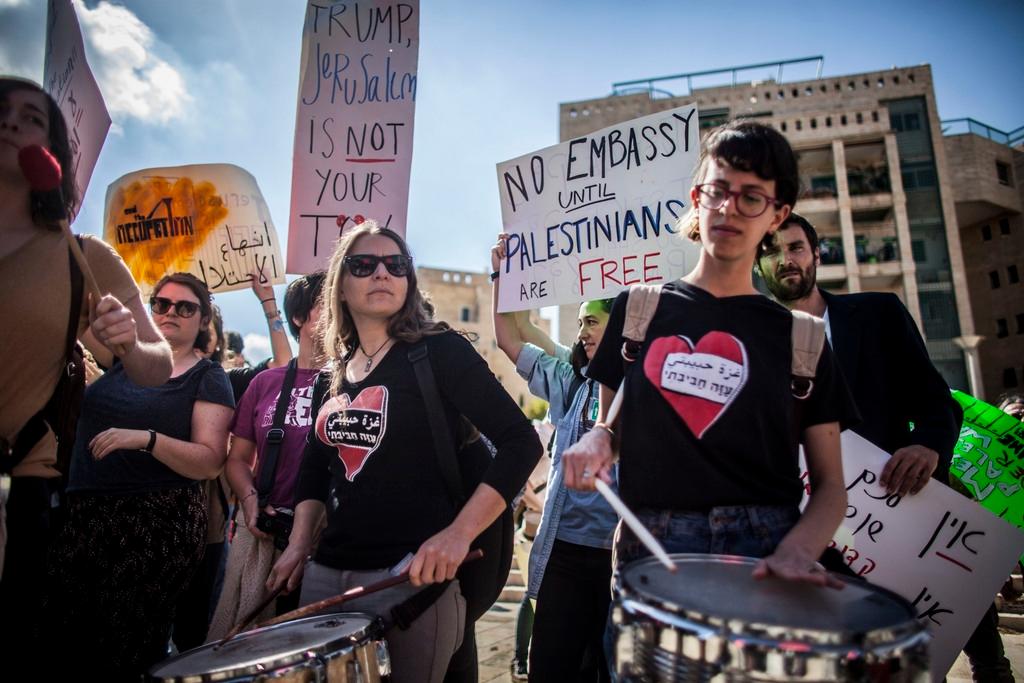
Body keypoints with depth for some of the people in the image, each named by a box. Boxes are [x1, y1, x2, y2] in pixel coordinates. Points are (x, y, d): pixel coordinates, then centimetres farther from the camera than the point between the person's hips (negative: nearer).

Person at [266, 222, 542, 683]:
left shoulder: (439, 350, -11)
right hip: (327, 572, 6)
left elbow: (520, 442, -17)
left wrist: (459, 533, -25)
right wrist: (298, 545, 9)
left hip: (413, 573, -6)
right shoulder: (339, 366, 9)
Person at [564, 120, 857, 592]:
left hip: (764, 553, 0)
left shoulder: (798, 336, 6)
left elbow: (829, 484, 4)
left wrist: (796, 551, -14)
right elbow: (610, 421, 16)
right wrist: (596, 441, -6)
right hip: (650, 548, 0)